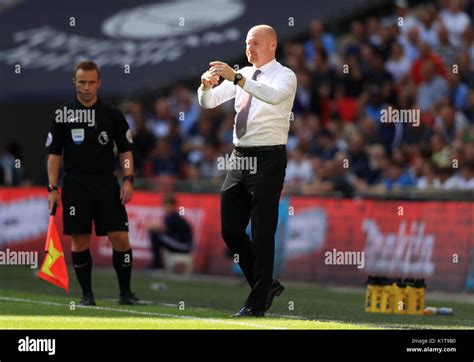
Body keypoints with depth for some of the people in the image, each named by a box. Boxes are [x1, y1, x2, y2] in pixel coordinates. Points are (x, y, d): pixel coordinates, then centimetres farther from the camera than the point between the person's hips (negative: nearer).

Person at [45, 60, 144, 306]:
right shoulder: (62, 115, 4)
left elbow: (125, 150, 8)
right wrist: (52, 188, -2)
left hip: (106, 183, 0)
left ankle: (125, 292, 4)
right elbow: (54, 154, 5)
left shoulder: (112, 115, 6)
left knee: (120, 237, -6)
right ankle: (86, 294, 11)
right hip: (75, 184, 0)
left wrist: (128, 180, -5)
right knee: (79, 240, 0)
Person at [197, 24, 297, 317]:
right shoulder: (243, 75, 13)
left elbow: (274, 96, -29)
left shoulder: (284, 76, -6)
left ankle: (258, 303, 1)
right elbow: (208, 102, 11)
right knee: (231, 230, 9)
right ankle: (266, 285, 24)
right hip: (240, 157, 7)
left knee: (262, 232, -5)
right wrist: (207, 85, -12)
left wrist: (237, 78, -37)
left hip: (268, 158, -7)